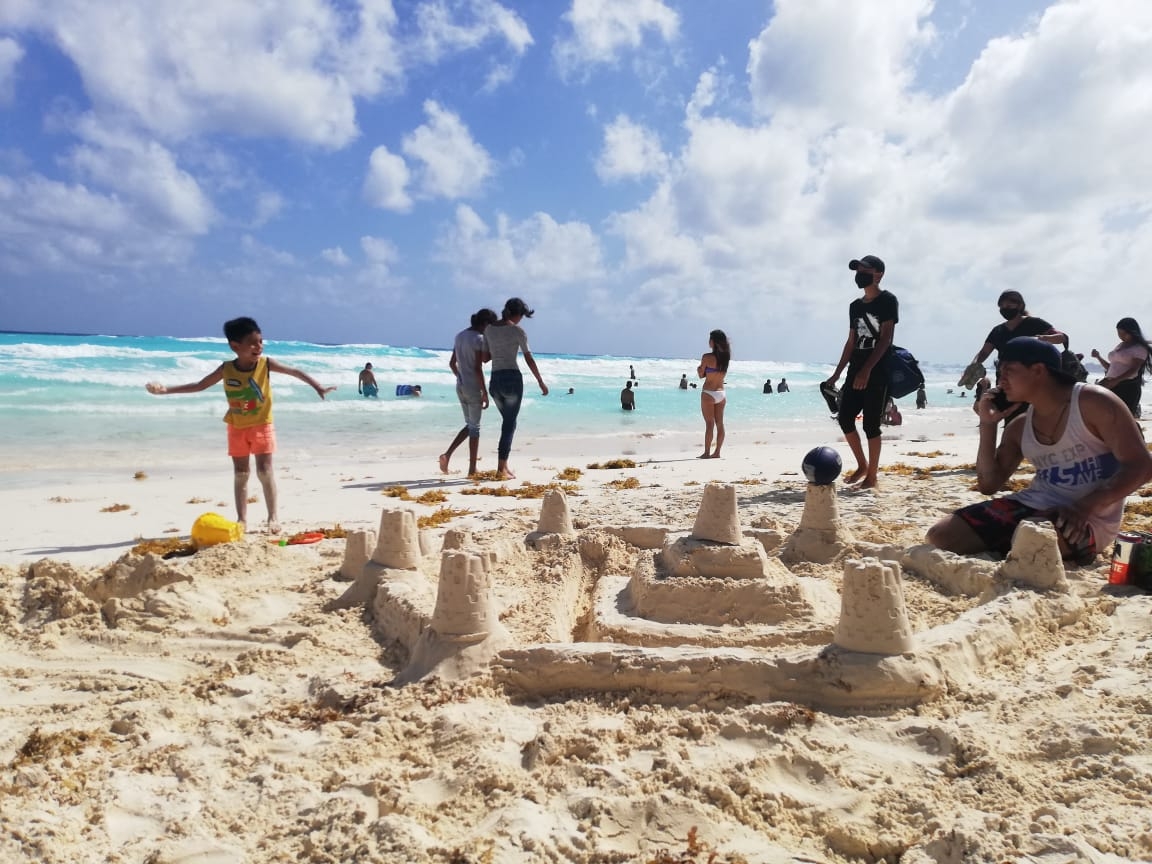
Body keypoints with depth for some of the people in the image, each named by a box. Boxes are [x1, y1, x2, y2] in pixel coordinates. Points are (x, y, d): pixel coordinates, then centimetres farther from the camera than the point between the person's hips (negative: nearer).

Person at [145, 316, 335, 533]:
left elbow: (296, 372, -12)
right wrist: (166, 390, -5)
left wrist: (318, 388, -22)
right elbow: (199, 386, 0)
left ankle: (273, 516, 5)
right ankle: (242, 519, 15)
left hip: (262, 426, -2)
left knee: (265, 471, -6)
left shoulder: (266, 364, -15)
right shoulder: (226, 369, -11)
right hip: (237, 428, 2)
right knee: (240, 474, 8)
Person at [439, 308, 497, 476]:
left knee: (470, 425, 18)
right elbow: (478, 368, -18)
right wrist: (485, 392, -14)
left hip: (460, 386, 7)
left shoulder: (459, 336, 10)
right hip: (474, 388, -7)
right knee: (474, 427, 3)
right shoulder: (479, 339, -14)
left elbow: (452, 363, 14)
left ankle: (447, 454, 3)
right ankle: (472, 469, 8)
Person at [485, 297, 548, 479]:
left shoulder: (489, 329, 8)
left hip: (494, 380, 5)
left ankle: (504, 465, 20)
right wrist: (541, 382, 3)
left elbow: (485, 357, 11)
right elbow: (529, 359, -5)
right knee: (510, 423, 2)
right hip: (512, 378, -5)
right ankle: (502, 468, -1)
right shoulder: (517, 331, -6)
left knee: (507, 421, 20)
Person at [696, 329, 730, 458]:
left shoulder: (707, 357, -13)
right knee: (720, 423, 8)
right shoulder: (726, 356, 4)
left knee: (709, 424, -3)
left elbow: (701, 375, -3)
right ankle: (717, 452, 13)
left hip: (708, 393, -6)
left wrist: (698, 368, 15)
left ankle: (707, 453, 0)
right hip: (721, 393, 6)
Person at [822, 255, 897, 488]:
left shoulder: (887, 300, -5)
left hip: (878, 372, -7)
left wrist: (867, 370, -22)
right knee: (844, 417, 2)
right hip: (855, 371, 7)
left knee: (871, 424, -5)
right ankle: (862, 465, 19)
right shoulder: (855, 305, 16)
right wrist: (837, 374, 13)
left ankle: (872, 475, 5)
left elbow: (885, 338, -14)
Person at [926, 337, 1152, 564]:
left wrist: (1086, 506, -26)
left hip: (1087, 520, -5)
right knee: (940, 536, -11)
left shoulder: (1094, 403, -6)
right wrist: (988, 424, 2)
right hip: (1031, 505, 6)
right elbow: (989, 484, 11)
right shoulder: (1019, 427, 11)